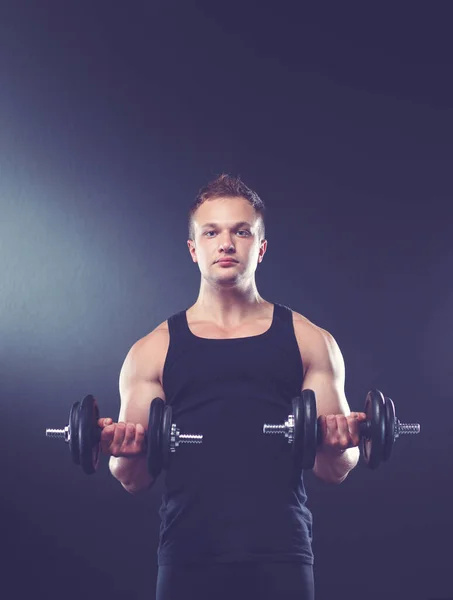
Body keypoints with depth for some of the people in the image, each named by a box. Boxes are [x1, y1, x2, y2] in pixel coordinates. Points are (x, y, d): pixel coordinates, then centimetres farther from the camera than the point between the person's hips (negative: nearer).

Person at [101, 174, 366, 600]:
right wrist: (127, 454, -11)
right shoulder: (153, 351, 10)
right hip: (188, 560, 0)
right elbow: (134, 480, 10)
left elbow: (335, 471, 9)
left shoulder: (309, 342, 10)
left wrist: (338, 445, -12)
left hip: (280, 558, 0)